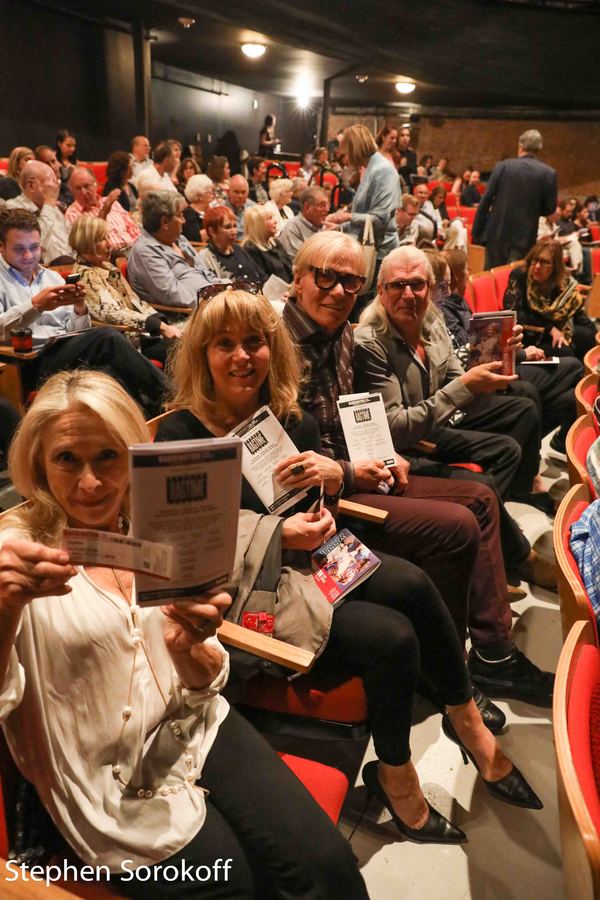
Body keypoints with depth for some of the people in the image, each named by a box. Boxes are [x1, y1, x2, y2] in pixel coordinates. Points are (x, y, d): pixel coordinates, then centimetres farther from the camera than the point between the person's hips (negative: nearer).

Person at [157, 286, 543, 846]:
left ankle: (467, 718, 3)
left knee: (412, 584, -23)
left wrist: (332, 474, -7)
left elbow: (323, 504, 18)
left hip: (310, 559, 6)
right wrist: (274, 534, -25)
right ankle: (396, 776, 6)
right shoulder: (181, 434, -11)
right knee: (392, 636, -22)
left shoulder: (290, 417, 6)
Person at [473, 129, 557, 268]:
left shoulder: (502, 166, -2)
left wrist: (476, 232, 2)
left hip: (497, 233, 0)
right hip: (525, 236, 0)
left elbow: (485, 201, -4)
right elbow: (550, 208, 3)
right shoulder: (548, 173, -2)